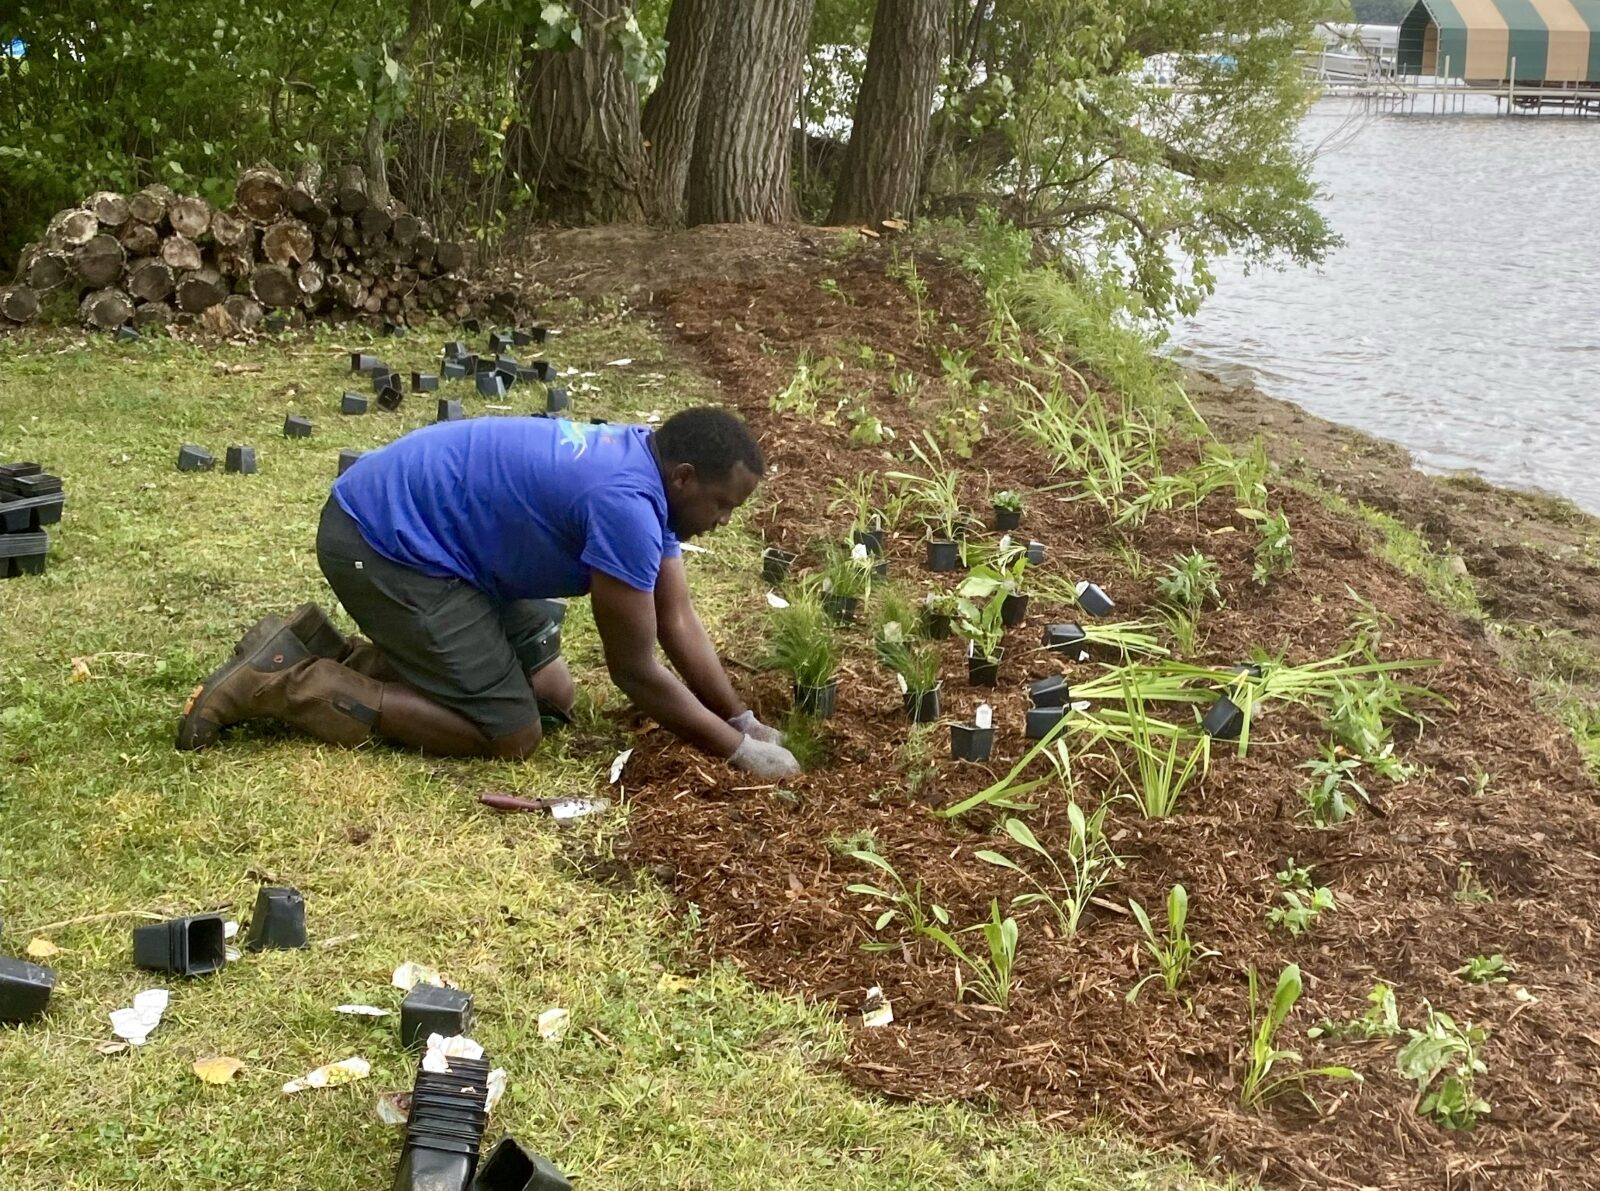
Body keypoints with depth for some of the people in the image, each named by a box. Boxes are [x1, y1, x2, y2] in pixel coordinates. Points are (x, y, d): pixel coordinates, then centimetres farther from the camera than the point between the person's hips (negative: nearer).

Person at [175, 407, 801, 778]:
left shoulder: (646, 469, 4)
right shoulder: (626, 503, -25)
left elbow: (678, 620, 11)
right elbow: (635, 669, -18)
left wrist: (745, 721, 6)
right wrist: (737, 750, -9)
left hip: (412, 522, 10)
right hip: (380, 540, -10)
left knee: (553, 693, 12)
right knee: (509, 733, -8)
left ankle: (330, 651, 13)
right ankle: (285, 682, -6)